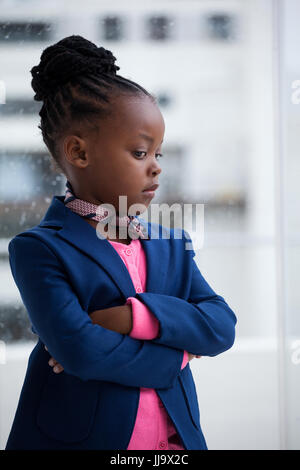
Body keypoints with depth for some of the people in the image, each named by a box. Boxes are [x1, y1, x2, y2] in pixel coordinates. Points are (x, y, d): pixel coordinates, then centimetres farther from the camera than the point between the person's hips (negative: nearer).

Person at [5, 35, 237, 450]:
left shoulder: (170, 245, 8)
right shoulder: (39, 249, -10)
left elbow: (222, 326, -4)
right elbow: (79, 350, -21)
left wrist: (133, 317, -18)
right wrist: (176, 356, -11)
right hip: (77, 435, -5)